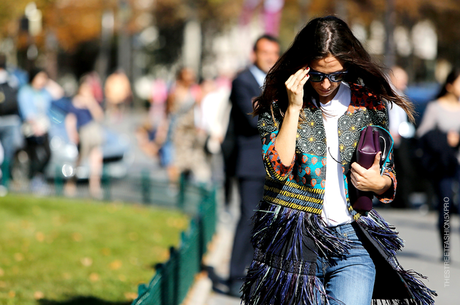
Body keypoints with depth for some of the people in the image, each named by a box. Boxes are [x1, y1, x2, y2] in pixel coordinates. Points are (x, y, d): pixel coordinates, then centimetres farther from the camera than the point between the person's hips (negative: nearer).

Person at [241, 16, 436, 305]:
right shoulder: (277, 104, 1)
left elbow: (390, 177, 13)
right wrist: (294, 108, -15)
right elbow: (278, 170, -13)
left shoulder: (370, 104, 6)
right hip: (294, 241, -1)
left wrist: (379, 183, -10)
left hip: (353, 241, 1)